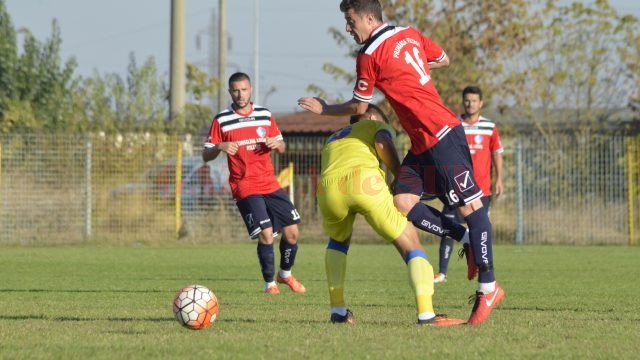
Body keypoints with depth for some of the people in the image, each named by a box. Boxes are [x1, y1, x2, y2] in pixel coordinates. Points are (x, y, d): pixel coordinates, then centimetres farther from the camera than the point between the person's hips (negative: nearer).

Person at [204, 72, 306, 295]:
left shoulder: (265, 115, 9)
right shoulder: (222, 121, -2)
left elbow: (282, 148, 16)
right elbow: (206, 155, -1)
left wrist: (276, 144, -8)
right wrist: (220, 147, -22)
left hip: (270, 184, 4)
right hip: (245, 188, -4)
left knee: (291, 231, 1)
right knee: (265, 234, -16)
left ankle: (285, 274, 26)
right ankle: (269, 283, 1)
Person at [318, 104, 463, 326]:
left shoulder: (332, 139, 43)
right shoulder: (377, 125, 29)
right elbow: (382, 143, 6)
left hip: (328, 188, 4)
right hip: (364, 180, -4)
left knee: (338, 241, 35)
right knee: (410, 245, 7)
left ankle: (338, 311, 26)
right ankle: (426, 314, -11)